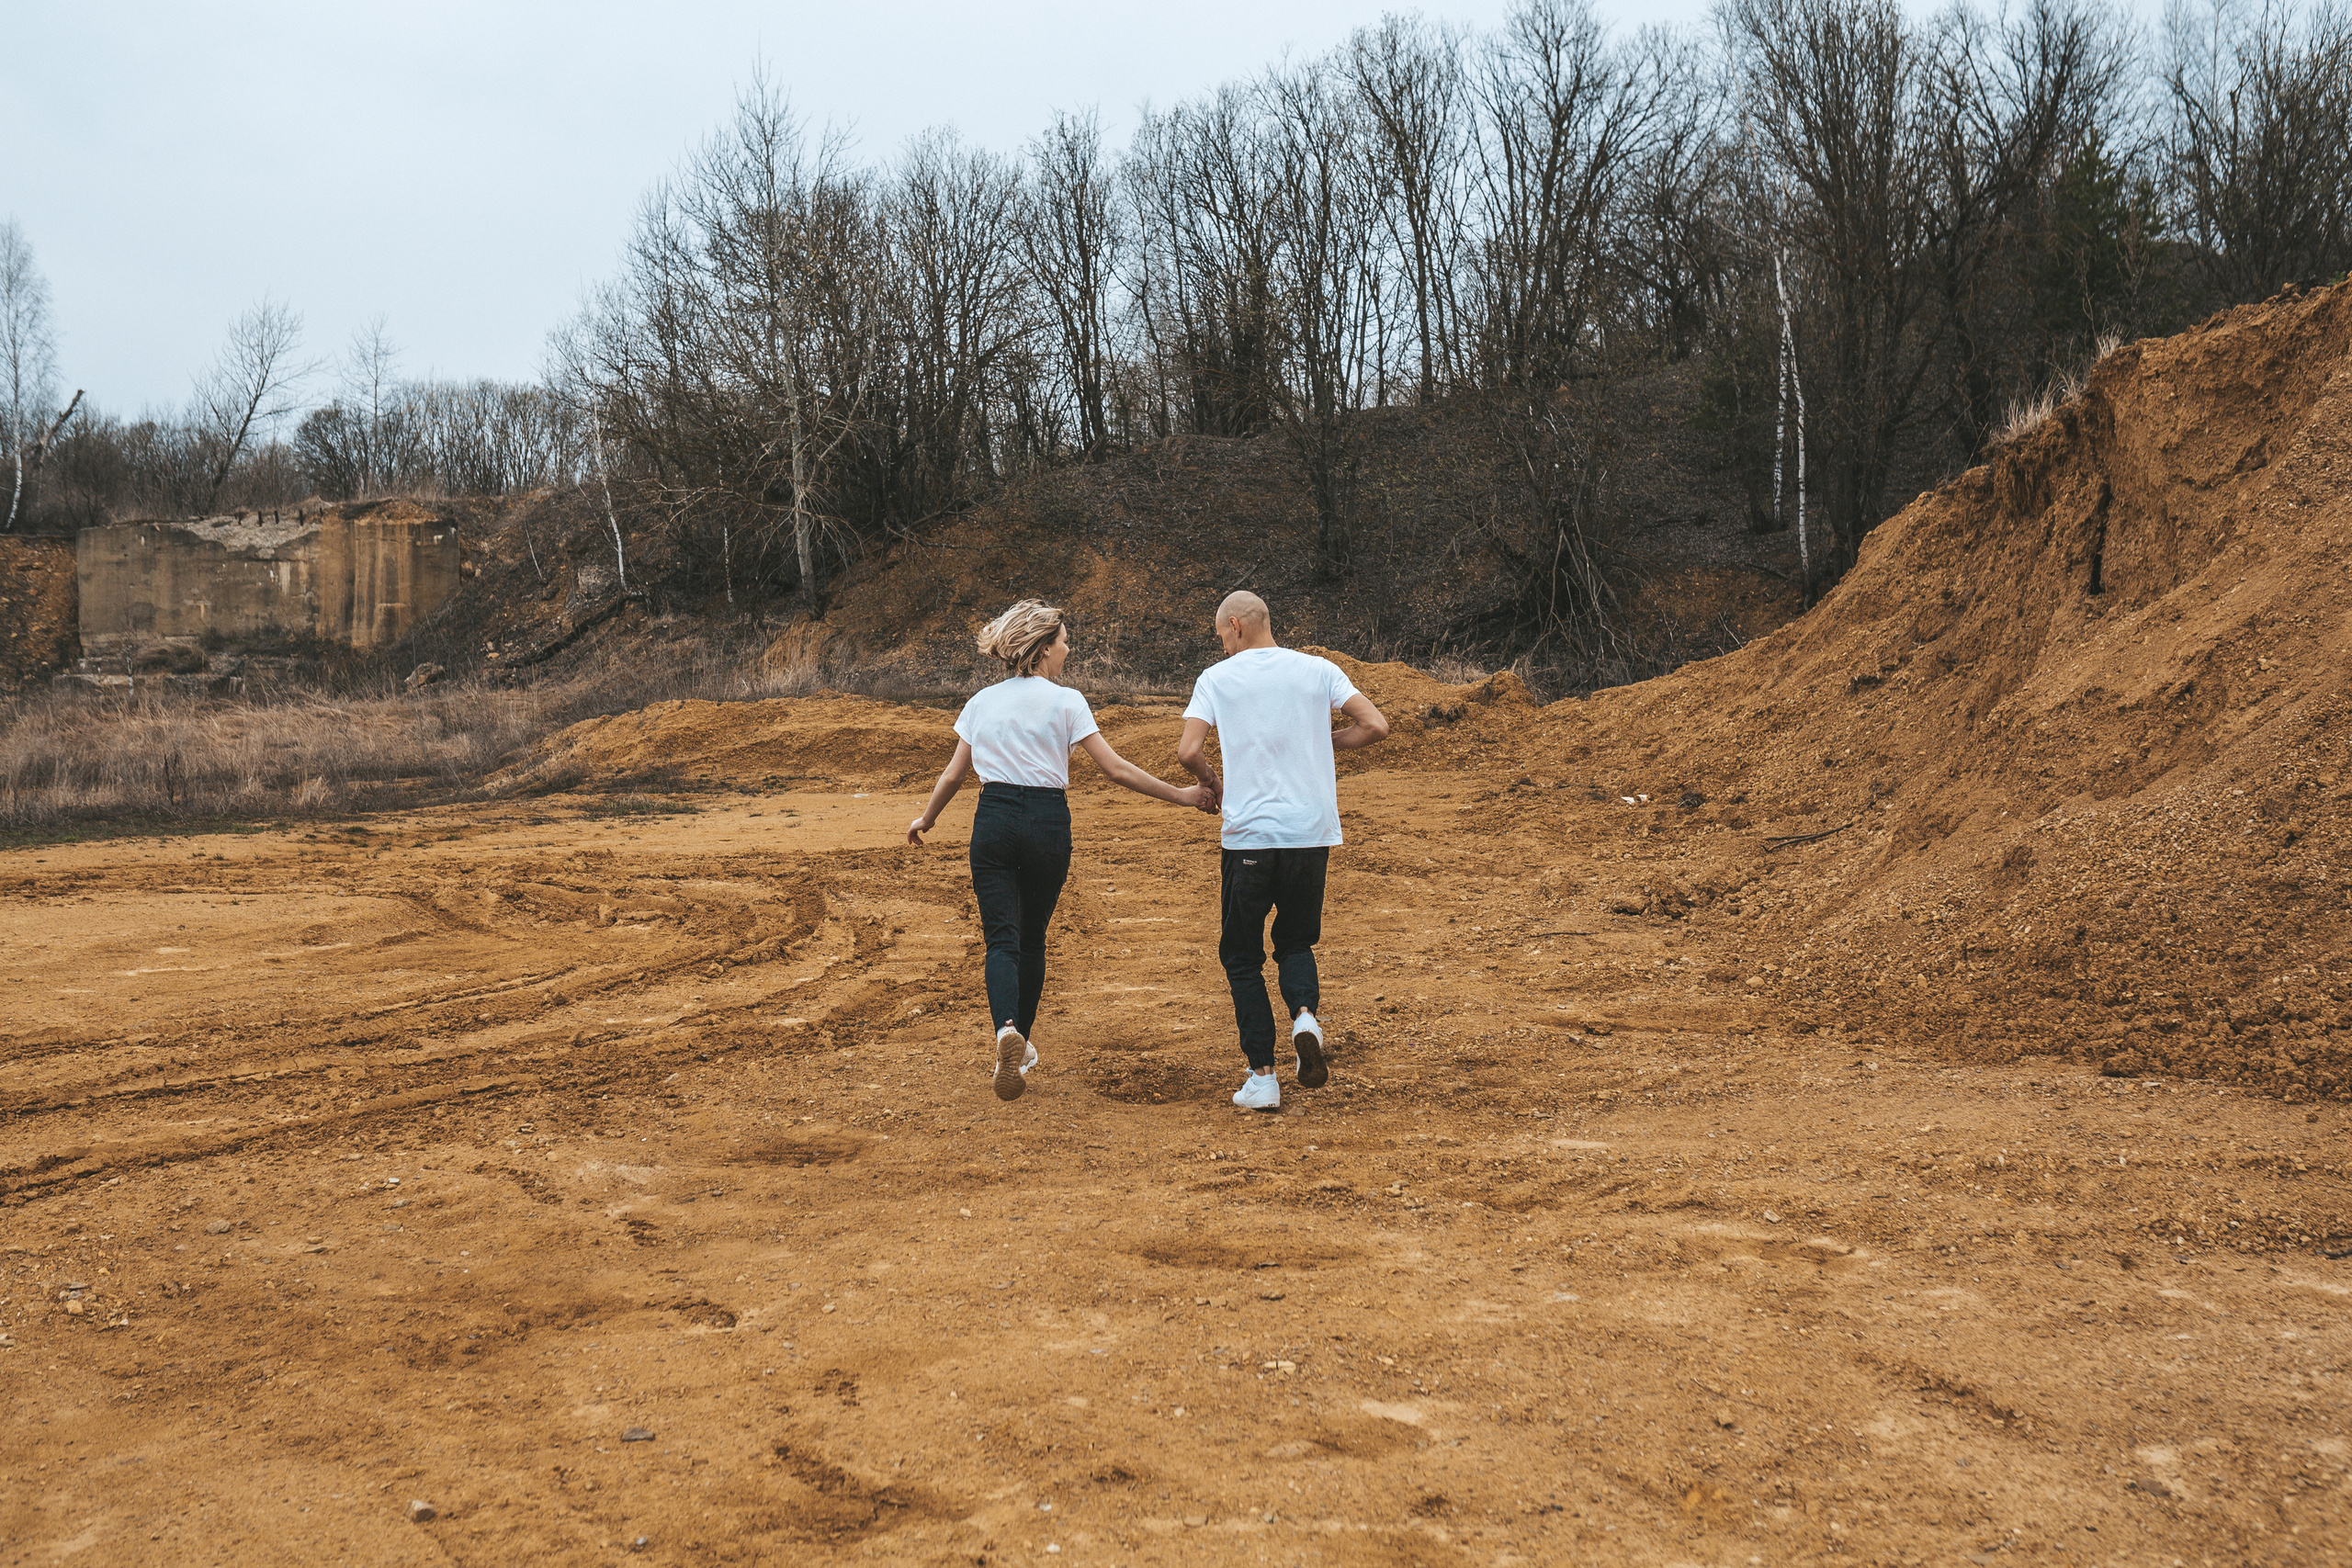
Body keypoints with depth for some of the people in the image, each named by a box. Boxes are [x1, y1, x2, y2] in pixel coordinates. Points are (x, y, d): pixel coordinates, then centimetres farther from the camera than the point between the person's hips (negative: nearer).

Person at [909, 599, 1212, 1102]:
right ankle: (1022, 1044, 24)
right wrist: (1180, 795, -2)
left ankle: (1007, 1029, -32)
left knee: (1001, 937, -5)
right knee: (1032, 937, 16)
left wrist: (926, 818, 29)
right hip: (1047, 821, -1)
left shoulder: (982, 701, 8)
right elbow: (1114, 768, -7)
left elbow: (954, 774, 13)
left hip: (994, 819, 2)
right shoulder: (1065, 701, -3)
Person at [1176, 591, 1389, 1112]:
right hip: (1313, 833, 2)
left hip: (1249, 834, -2)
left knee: (1241, 955, 11)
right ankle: (1305, 1015, -10)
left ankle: (1262, 1077, 3)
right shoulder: (1318, 669, 7)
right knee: (1296, 941, 21)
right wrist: (1323, 743, 15)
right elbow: (1375, 726, -1)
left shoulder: (1217, 678, 1)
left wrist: (1211, 782, 11)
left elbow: (1188, 751, -9)